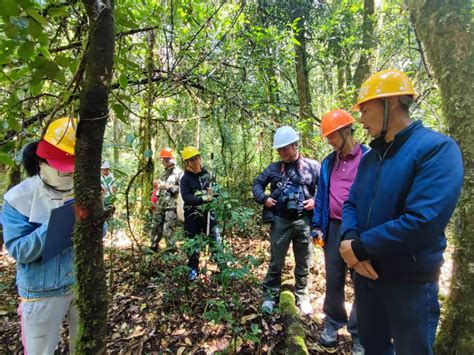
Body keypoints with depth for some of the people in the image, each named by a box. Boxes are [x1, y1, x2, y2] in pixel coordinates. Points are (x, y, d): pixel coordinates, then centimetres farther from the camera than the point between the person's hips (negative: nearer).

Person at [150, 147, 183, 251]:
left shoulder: (179, 172, -6)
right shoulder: (164, 172, 18)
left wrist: (169, 187, -19)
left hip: (171, 207, -7)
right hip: (160, 205, 8)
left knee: (168, 231, -7)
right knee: (155, 228, 15)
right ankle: (153, 248, 31)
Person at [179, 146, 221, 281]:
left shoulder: (206, 173, 4)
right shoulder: (185, 178, -8)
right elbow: (186, 197, -19)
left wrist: (212, 193, -7)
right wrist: (202, 198, -28)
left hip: (207, 212, 3)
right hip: (193, 214, -3)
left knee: (216, 238, 5)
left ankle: (222, 266, 19)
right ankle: (193, 268, 25)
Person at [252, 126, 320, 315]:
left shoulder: (312, 166, 0)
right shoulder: (274, 168, 5)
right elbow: (257, 183, 12)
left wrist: (316, 201, -10)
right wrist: (264, 198, -4)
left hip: (303, 221, 0)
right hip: (280, 221, 1)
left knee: (303, 263, 14)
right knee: (276, 262, 11)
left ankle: (302, 296, 34)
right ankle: (270, 295, 28)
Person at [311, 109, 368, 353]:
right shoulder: (328, 162, 8)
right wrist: (317, 226, 8)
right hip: (333, 228, 4)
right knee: (333, 281, 15)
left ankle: (359, 334, 29)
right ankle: (332, 324, 34)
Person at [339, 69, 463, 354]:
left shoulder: (437, 148, -17)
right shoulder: (369, 157, 6)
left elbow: (424, 222, -28)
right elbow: (351, 204, 5)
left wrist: (360, 247, -21)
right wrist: (350, 241, -15)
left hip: (411, 281, -6)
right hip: (366, 273, 7)